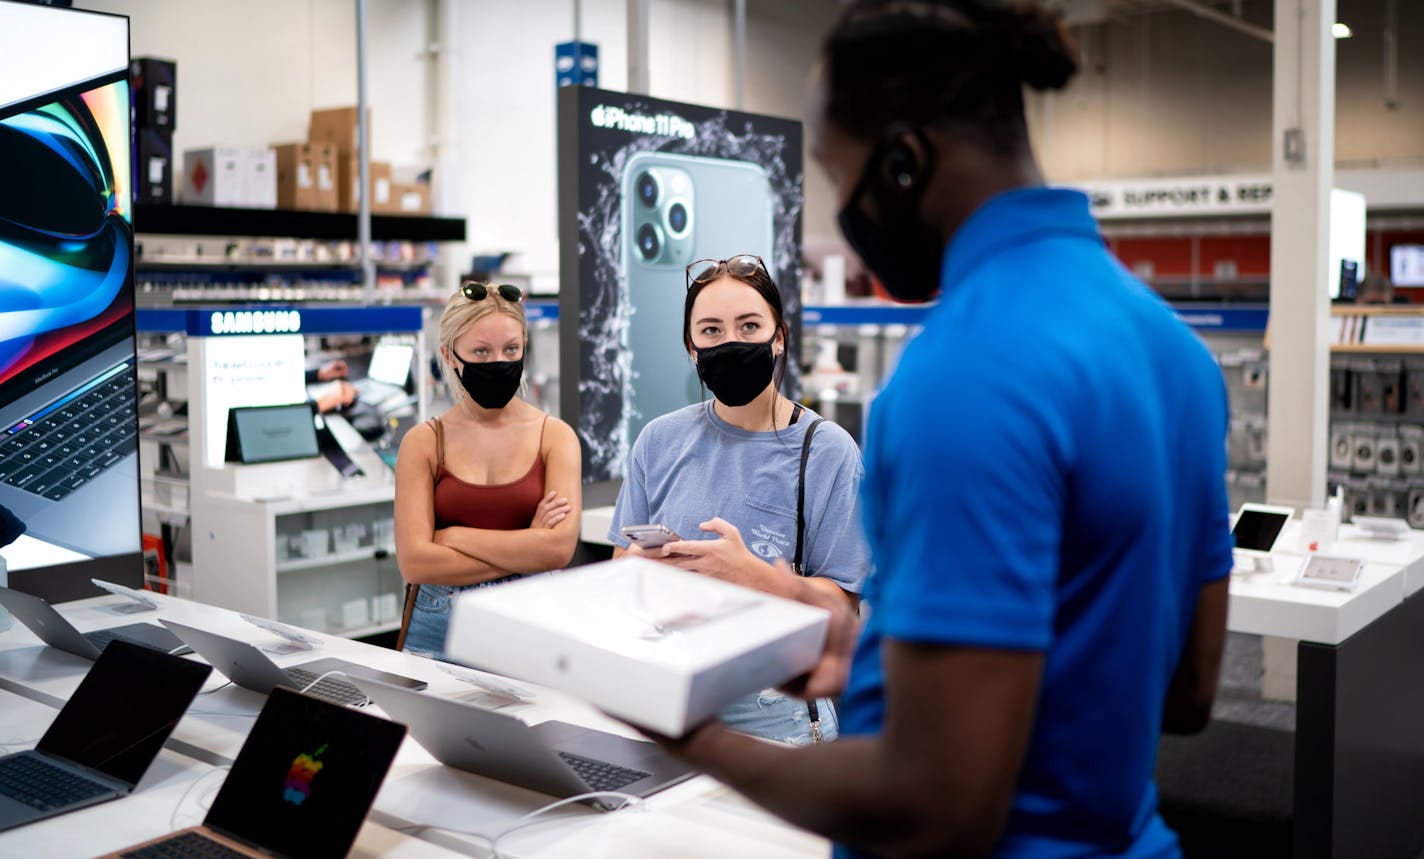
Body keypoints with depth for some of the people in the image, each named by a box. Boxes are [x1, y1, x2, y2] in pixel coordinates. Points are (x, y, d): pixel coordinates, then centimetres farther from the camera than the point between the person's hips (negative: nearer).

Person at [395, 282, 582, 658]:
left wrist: (452, 537, -6)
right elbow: (414, 562, -6)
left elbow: (560, 547, -9)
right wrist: (527, 550, -8)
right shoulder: (423, 442, 4)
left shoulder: (555, 436, 4)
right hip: (441, 628, 0)